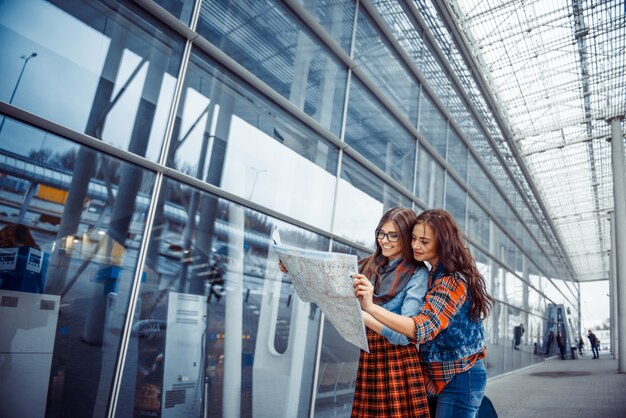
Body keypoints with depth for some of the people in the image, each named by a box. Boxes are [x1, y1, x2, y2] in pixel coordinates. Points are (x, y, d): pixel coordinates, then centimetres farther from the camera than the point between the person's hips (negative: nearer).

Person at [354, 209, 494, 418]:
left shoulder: (452, 281, -23)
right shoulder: (437, 275, 7)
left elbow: (423, 328, -35)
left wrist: (370, 307, -47)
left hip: (460, 378, -9)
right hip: (443, 375, 9)